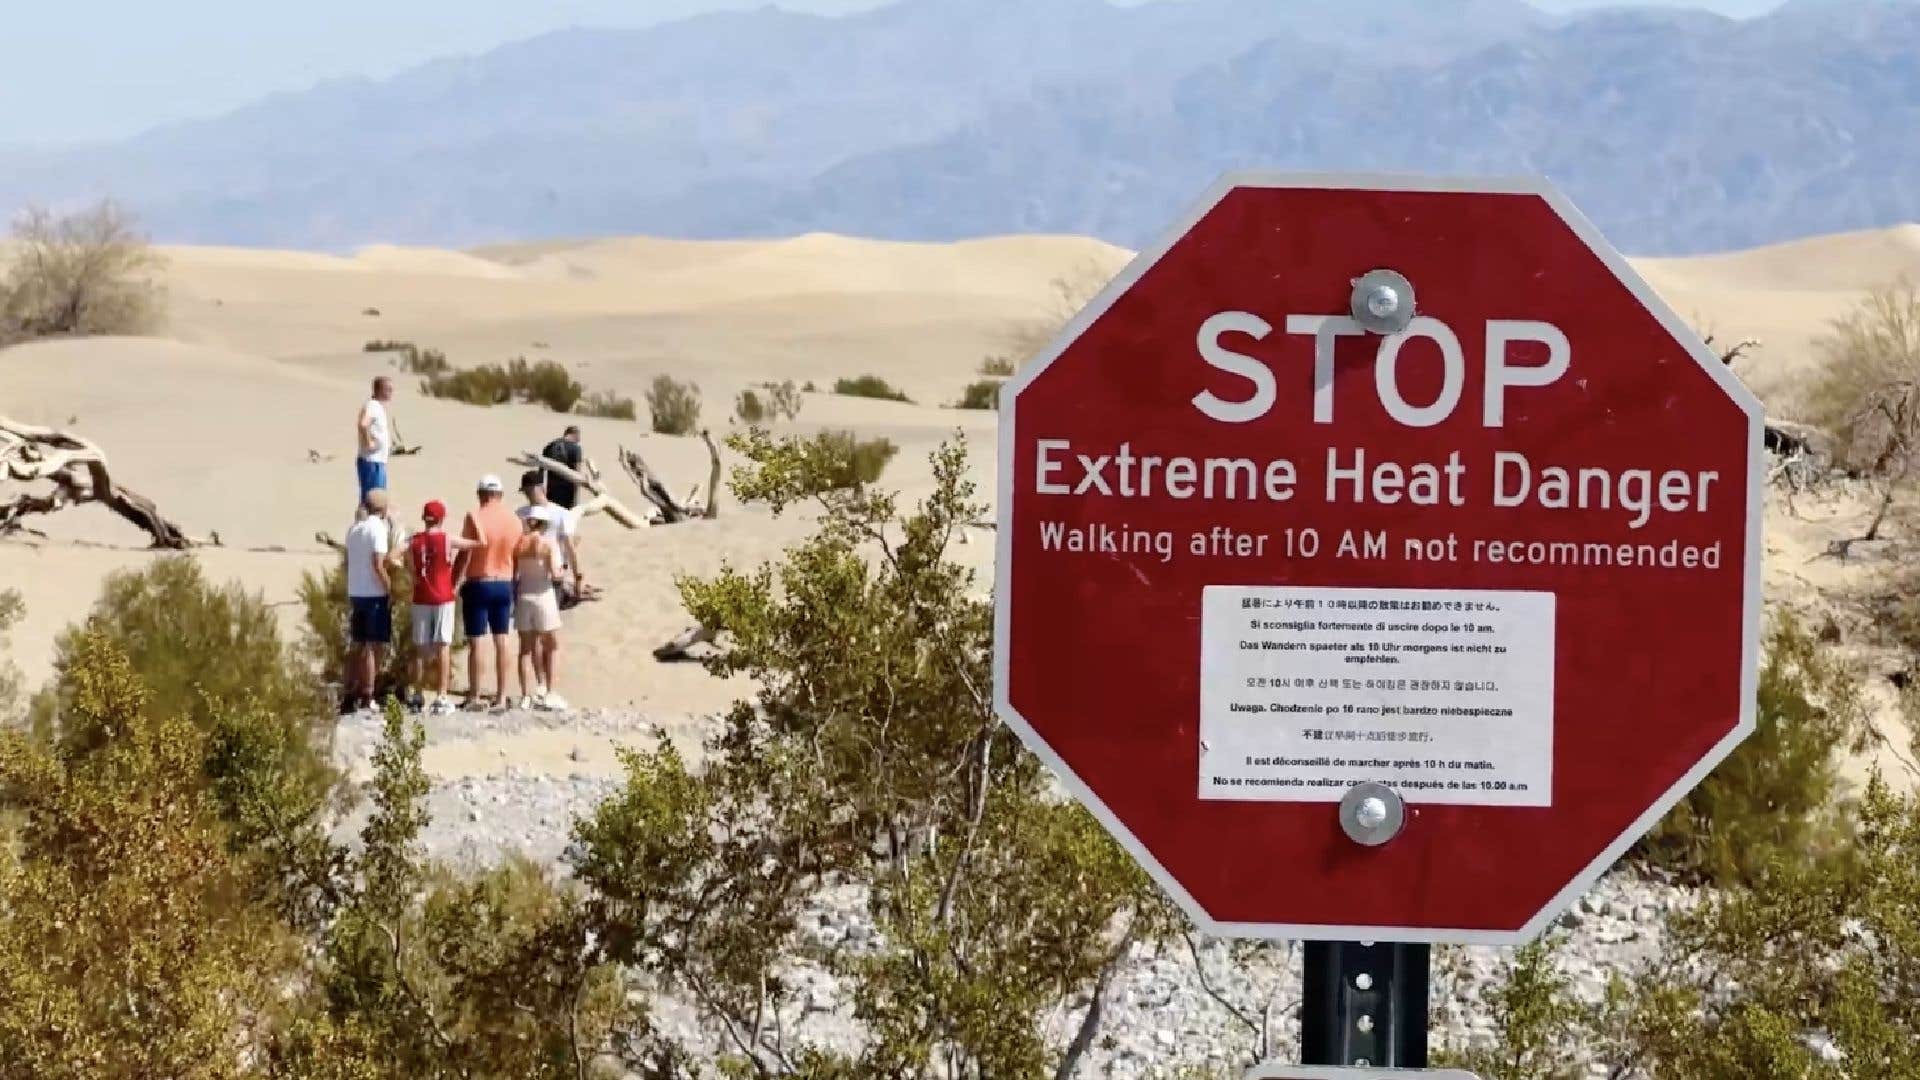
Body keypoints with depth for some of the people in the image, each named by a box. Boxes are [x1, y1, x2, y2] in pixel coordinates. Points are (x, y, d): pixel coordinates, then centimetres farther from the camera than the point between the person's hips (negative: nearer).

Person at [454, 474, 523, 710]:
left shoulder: (475, 517, -11)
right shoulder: (514, 520, 3)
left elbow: (464, 555, -13)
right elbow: (516, 557, 9)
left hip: (478, 584, -4)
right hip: (504, 584, 4)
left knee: (476, 643, -2)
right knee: (501, 642, 9)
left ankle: (474, 697, -2)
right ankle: (501, 697, 9)